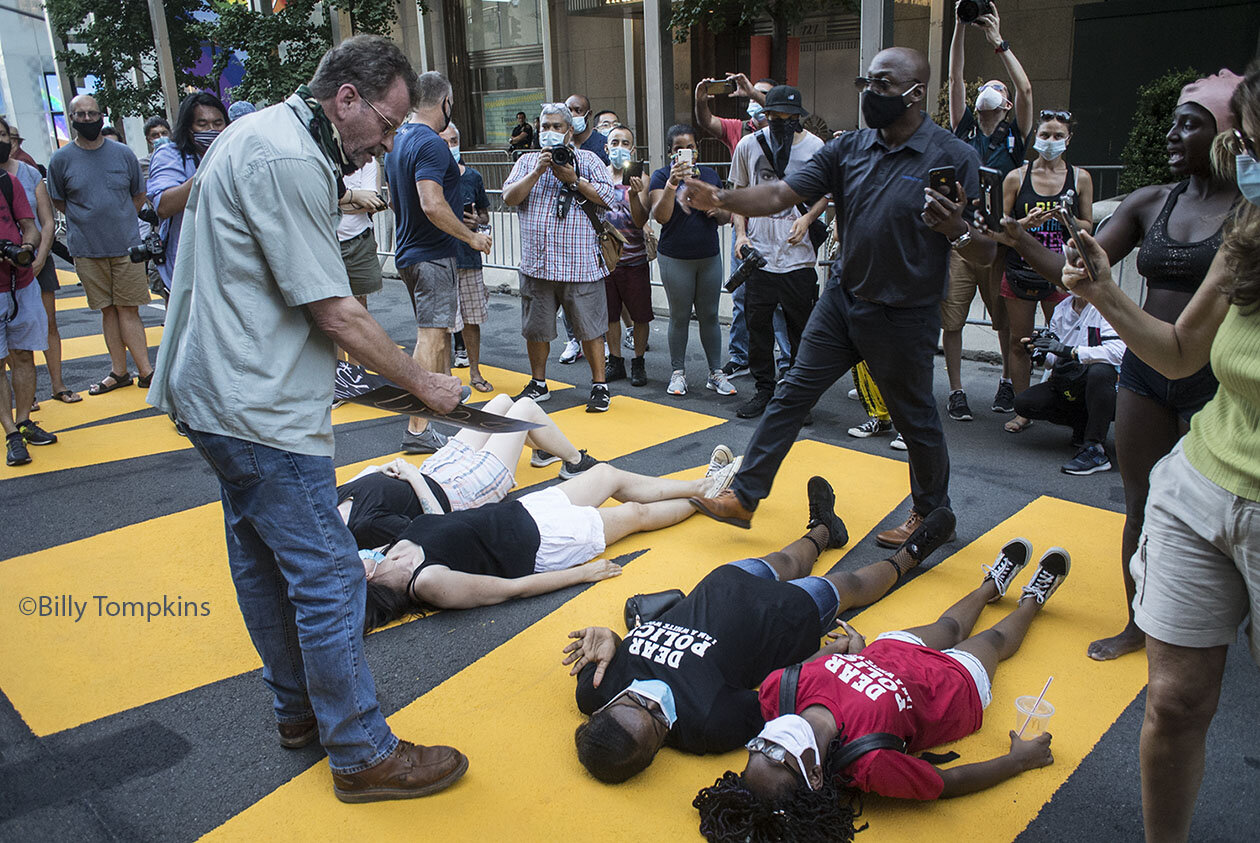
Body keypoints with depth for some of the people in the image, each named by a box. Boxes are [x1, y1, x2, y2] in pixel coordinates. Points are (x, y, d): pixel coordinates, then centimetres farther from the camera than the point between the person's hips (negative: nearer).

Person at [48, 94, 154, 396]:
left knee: (127, 309, -2)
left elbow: (139, 197, 14)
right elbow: (58, 202, 13)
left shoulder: (123, 153, 4)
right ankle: (119, 372, 12)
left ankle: (145, 371, -1)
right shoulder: (61, 159, 3)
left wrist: (119, 221, 8)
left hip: (126, 245, -1)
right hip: (86, 250, 1)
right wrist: (88, 219, 6)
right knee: (108, 311, 6)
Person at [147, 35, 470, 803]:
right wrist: (422, 383, -11)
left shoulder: (265, 136, 13)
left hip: (226, 395, 11)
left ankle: (301, 710, 34)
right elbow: (334, 313, -21)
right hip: (260, 409, -11)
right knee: (329, 577, -4)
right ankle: (364, 754, 7)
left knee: (264, 561, 18)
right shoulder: (289, 161, -20)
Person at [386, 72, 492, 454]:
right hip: (433, 254, -10)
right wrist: (472, 237, -17)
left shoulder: (399, 142, 13)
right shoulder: (431, 144, -17)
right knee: (431, 337, -9)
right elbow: (432, 205, -27)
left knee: (439, 329, 23)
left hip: (410, 250, 10)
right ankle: (418, 429, -9)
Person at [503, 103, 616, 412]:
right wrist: (537, 172, -10)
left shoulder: (588, 160, 8)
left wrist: (573, 179, -11)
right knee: (535, 329, 11)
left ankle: (599, 385, 12)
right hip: (537, 263, 3)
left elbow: (607, 197, -3)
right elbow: (509, 198, 1)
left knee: (590, 329, 0)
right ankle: (538, 383, 26)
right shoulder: (527, 161, 14)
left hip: (581, 264, -3)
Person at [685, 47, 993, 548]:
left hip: (905, 315, -4)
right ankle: (743, 497, 13)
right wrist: (722, 200, -22)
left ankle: (932, 512, 34)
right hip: (842, 300, 5)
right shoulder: (847, 149, 0)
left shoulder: (953, 158, -13)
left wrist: (956, 230, -36)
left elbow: (986, 253, -14)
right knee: (791, 394, 4)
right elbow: (781, 195, -6)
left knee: (915, 419, 11)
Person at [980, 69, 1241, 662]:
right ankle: (1137, 625, 30)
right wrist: (1017, 239, -15)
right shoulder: (1147, 203, 4)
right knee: (1142, 505, 13)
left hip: (1214, 378, -4)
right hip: (1144, 370, 4)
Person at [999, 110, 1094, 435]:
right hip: (1020, 272, 1)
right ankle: (1022, 410, 16)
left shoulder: (1080, 178, 5)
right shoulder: (1016, 177, 4)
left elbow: (1089, 228, 9)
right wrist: (1027, 222, -14)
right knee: (1019, 342, 5)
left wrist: (1068, 219, -11)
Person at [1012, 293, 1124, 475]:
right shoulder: (1061, 309, 9)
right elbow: (1053, 360, 14)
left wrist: (1069, 351, -31)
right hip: (1067, 386, 6)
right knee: (1023, 403, -14)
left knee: (1100, 371, -39)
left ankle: (1095, 450, -32)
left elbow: (1118, 351, -27)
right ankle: (1082, 424, 3)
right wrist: (1039, 352, -9)